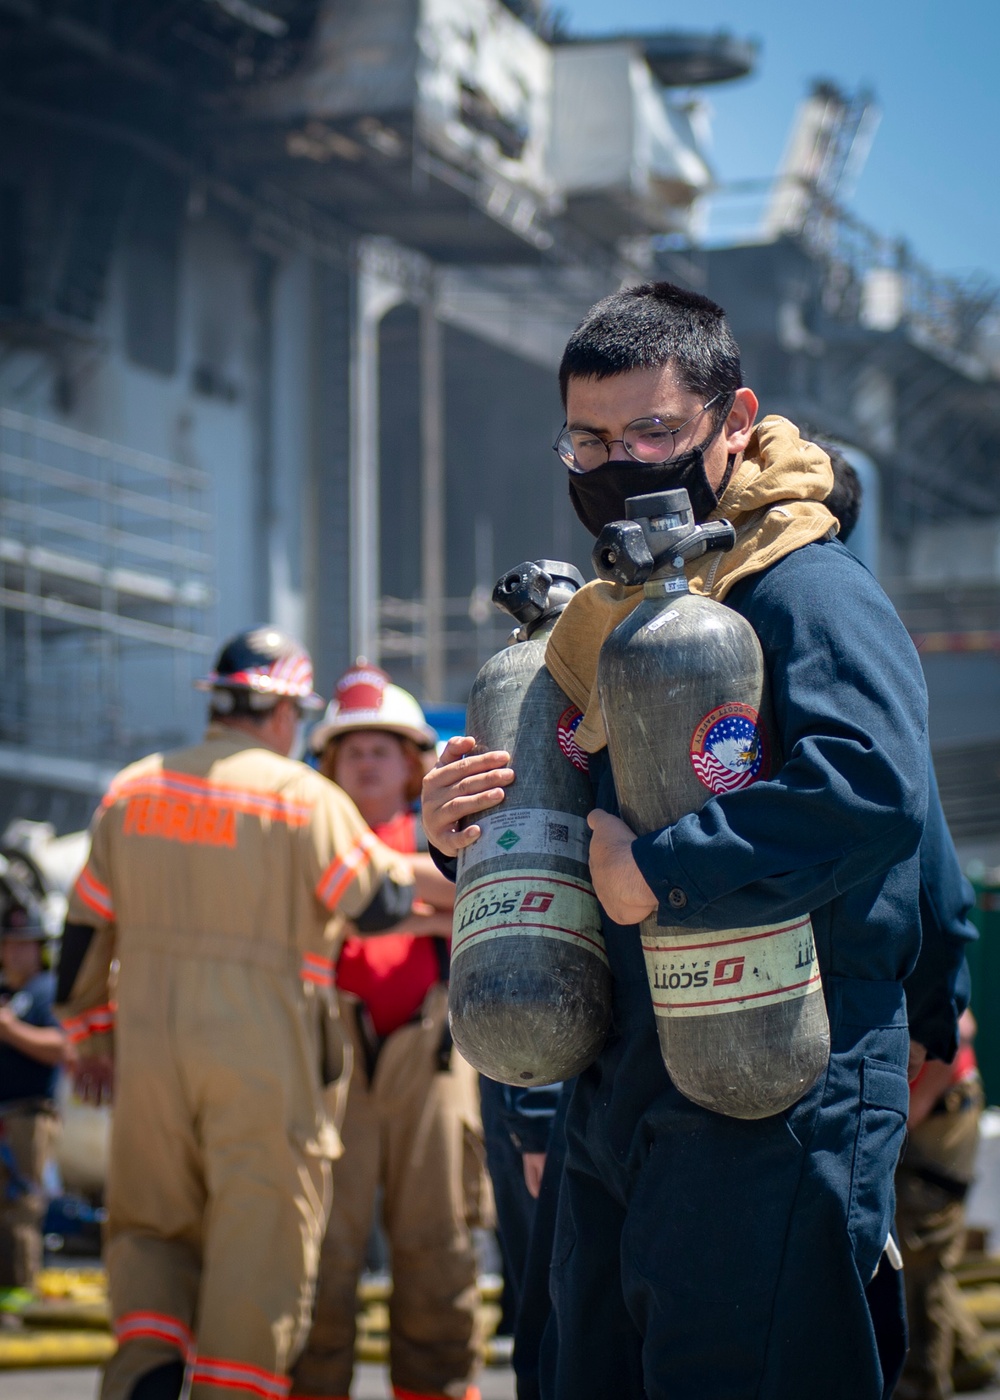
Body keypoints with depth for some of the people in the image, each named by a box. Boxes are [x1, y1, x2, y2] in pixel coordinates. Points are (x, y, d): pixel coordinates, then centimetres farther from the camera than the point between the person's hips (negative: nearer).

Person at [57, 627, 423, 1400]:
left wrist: (91, 1030, 23)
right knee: (258, 1246, 3)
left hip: (149, 1050, 4)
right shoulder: (306, 798, -5)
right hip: (264, 1060, -4)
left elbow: (87, 927, 12)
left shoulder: (131, 791, 8)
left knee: (151, 1224, 15)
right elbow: (380, 905, -2)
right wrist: (408, 868, 20)